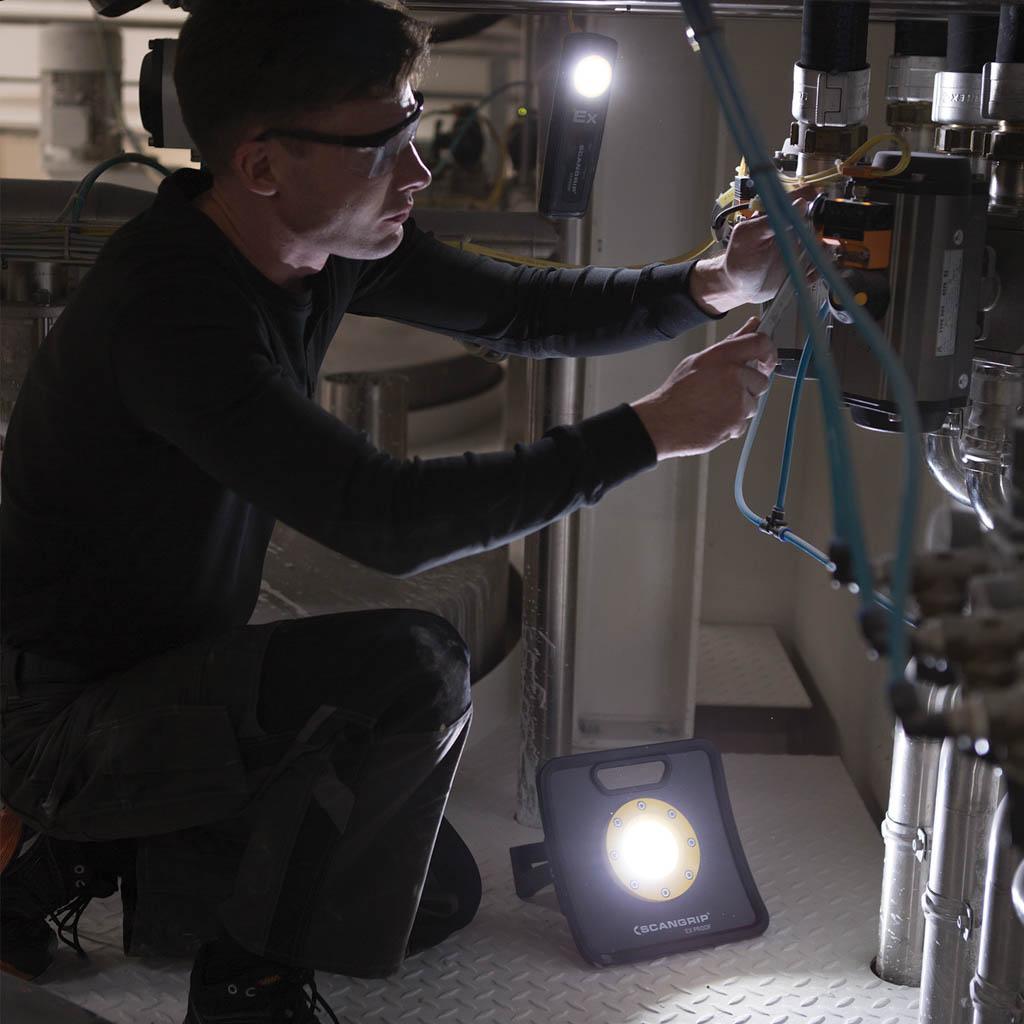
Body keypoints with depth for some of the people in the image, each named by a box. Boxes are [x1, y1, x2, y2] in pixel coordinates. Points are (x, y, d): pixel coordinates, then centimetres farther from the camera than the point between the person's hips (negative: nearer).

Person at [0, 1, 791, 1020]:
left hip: (179, 675, 9)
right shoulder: (166, 305, -31)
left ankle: (103, 853, 18)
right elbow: (387, 519, -36)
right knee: (413, 668, -29)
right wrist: (650, 429, -31)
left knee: (437, 893, 12)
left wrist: (712, 283, -11)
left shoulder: (325, 244, -5)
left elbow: (520, 311, 4)